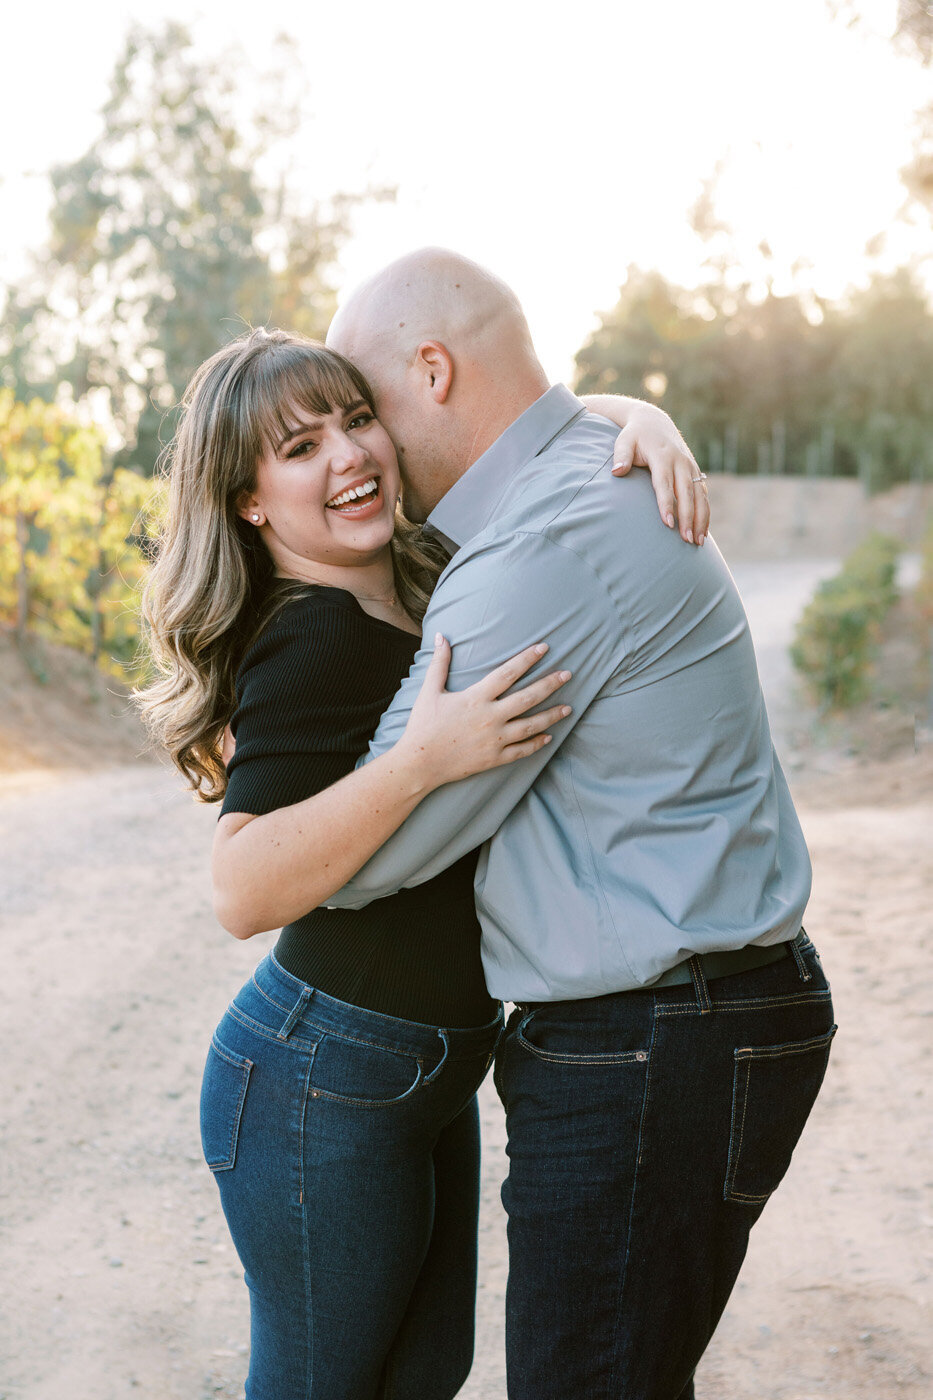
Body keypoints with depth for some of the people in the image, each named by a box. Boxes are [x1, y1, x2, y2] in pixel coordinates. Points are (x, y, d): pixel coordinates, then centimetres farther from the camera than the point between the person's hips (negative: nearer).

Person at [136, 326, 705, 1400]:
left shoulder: (423, 575, 1)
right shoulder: (314, 642, -23)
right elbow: (243, 890, -31)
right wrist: (424, 760, -38)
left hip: (431, 1068, 8)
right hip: (321, 1087, -8)